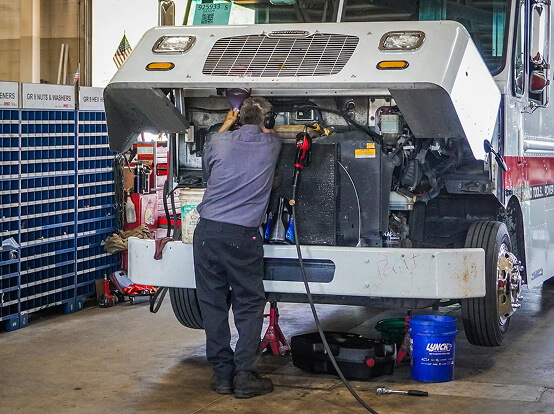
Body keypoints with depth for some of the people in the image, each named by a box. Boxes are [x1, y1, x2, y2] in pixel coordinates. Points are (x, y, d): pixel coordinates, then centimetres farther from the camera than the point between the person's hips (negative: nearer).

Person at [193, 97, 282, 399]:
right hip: (243, 236, -2)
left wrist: (227, 123, 43)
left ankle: (222, 374, 12)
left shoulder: (220, 141, 5)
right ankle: (245, 376, 2)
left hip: (207, 231, 2)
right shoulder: (272, 145, 4)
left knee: (213, 303, 8)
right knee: (249, 306, 7)